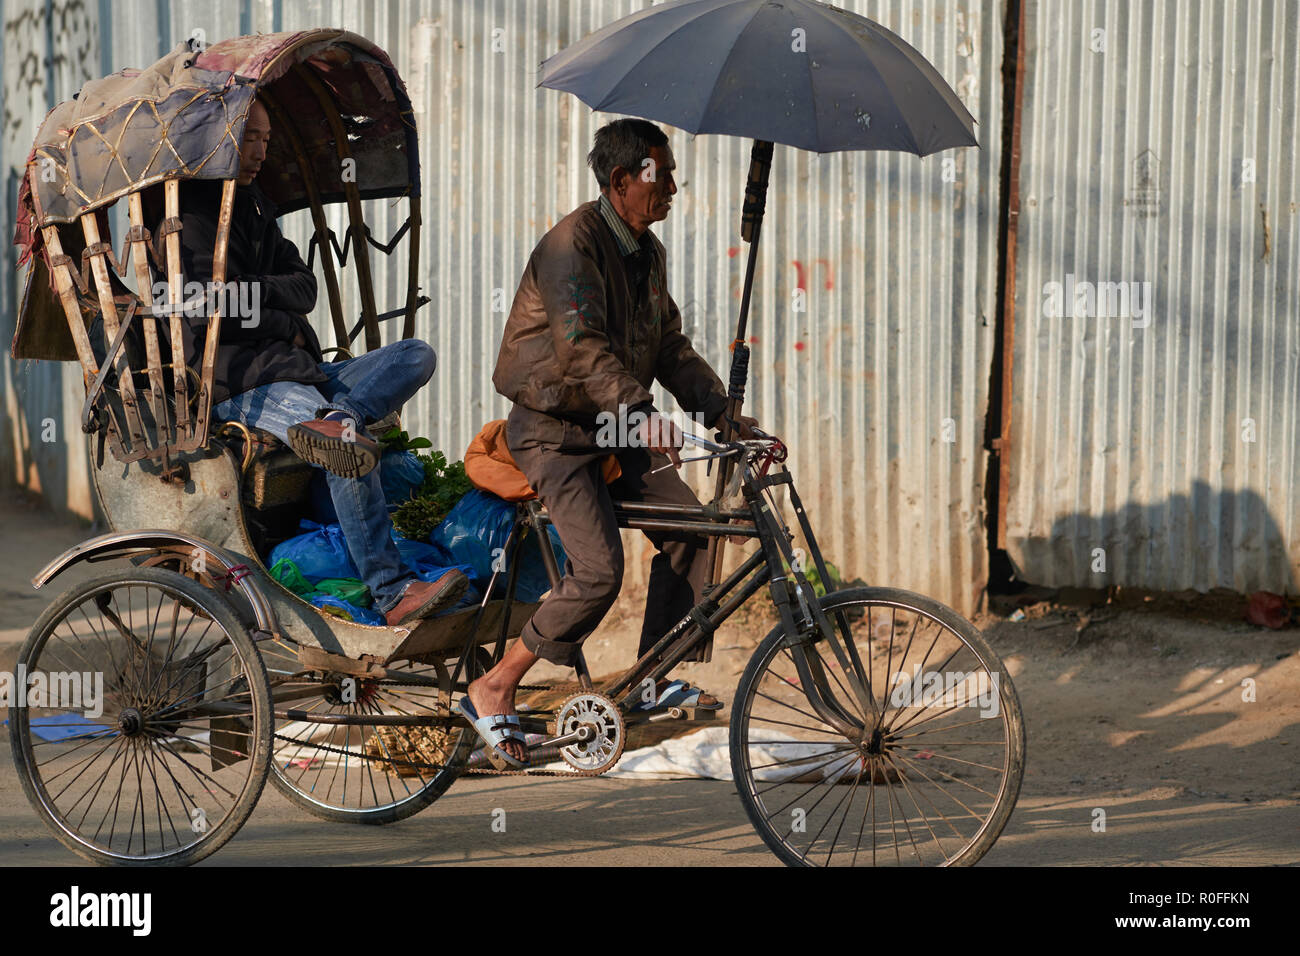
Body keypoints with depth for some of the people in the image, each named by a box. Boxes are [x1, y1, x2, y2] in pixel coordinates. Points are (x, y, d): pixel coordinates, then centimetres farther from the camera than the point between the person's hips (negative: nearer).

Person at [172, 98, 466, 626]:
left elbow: (305, 288, 14)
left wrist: (254, 289, -5)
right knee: (353, 453, -32)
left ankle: (331, 421, -39)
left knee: (415, 354, -10)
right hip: (234, 383, -9)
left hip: (295, 371, 9)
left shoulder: (254, 206, 24)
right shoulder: (188, 213, -4)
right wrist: (284, 325, -2)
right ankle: (393, 594, -35)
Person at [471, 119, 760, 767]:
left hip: (614, 427, 9)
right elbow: (581, 347, -31)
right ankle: (492, 692, -9)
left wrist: (726, 416, 1)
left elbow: (670, 348, 13)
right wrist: (639, 415, -43)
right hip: (555, 430, -9)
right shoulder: (573, 243, -19)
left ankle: (657, 677, 6)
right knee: (599, 571, -20)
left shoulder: (648, 252, 9)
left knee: (688, 524, -5)